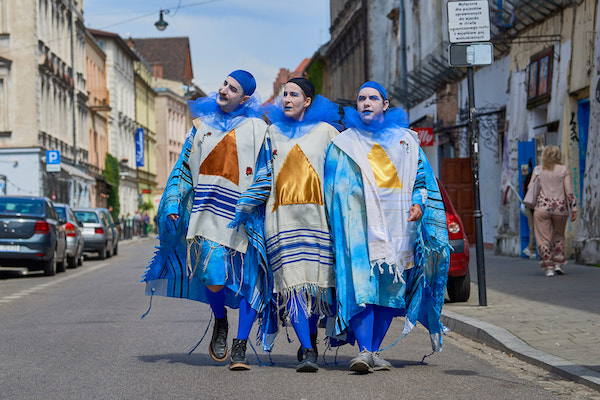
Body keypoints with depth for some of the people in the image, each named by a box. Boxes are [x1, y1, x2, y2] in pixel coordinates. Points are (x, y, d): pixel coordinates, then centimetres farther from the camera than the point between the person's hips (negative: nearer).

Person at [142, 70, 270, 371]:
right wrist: (173, 202, 9)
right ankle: (220, 323, 18)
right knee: (213, 279, -12)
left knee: (248, 280, -5)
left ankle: (240, 348, 4)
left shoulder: (257, 128, 7)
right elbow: (185, 166, 19)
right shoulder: (203, 124, 17)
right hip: (209, 213, 1)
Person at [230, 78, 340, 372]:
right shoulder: (273, 132, 18)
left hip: (316, 214, -1)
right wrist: (245, 206, 11)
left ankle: (310, 338, 22)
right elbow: (263, 176, 21)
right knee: (292, 281, -11)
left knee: (315, 278, -2)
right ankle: (307, 351, -12)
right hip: (281, 215, 1)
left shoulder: (325, 131, 10)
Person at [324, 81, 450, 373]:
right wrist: (338, 225, 2)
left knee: (391, 288, 0)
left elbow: (423, 177, 18)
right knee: (361, 286, -16)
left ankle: (374, 351, 7)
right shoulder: (343, 145, 13)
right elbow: (332, 190, 12)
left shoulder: (405, 140, 17)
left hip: (397, 226, 2)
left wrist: (418, 202, -1)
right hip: (359, 226, -2)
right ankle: (364, 352, -22)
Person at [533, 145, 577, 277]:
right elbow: (569, 191, -2)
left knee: (544, 238, 2)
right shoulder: (563, 170, 1)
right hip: (560, 207, 1)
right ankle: (558, 263, 12)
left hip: (542, 207, -1)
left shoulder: (537, 170, 3)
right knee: (559, 236, 20)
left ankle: (548, 267, -3)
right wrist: (574, 208, 2)